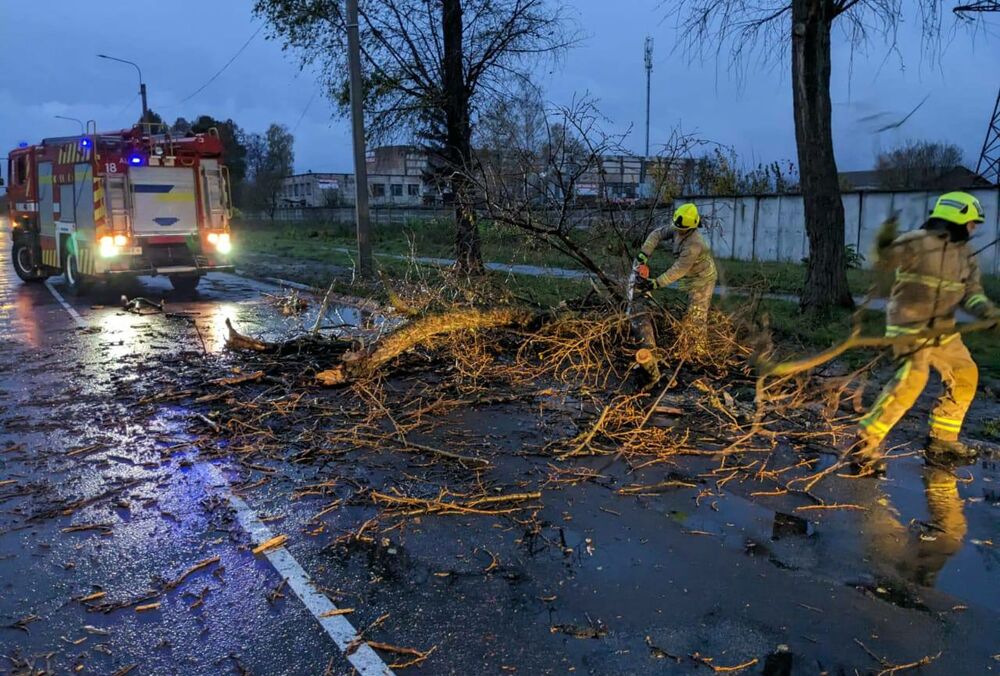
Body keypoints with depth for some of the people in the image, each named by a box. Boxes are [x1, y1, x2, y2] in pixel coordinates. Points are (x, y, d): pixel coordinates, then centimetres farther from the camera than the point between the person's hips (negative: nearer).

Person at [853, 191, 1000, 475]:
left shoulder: (966, 255, 10)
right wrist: (884, 245, -47)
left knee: (965, 376, 15)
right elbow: (884, 261, -24)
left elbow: (971, 292, 7)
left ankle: (942, 441, 29)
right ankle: (866, 443, -20)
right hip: (910, 325, -9)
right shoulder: (918, 242, -14)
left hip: (943, 328, 9)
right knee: (912, 379, -24)